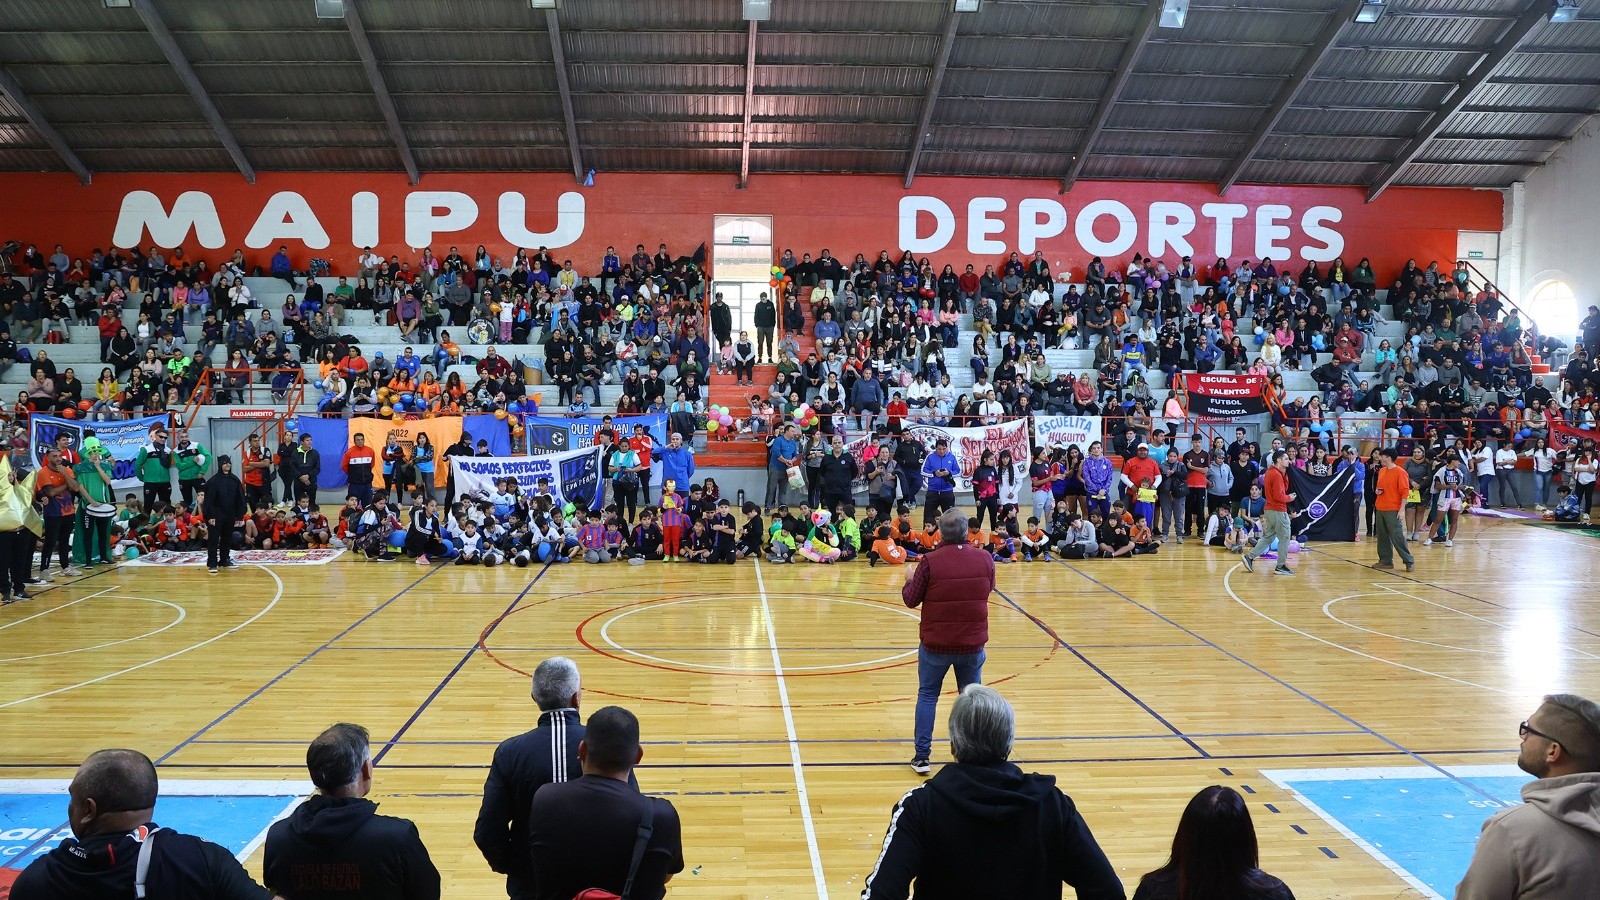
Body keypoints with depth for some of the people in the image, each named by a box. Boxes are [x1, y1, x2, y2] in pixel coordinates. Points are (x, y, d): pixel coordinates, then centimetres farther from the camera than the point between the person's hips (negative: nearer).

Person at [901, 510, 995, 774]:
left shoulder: (930, 561, -15)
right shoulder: (985, 559, -6)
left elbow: (911, 600, -6)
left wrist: (909, 582, 13)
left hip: (935, 643, -2)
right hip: (973, 643, 2)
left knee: (927, 696, 12)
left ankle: (921, 756, 12)